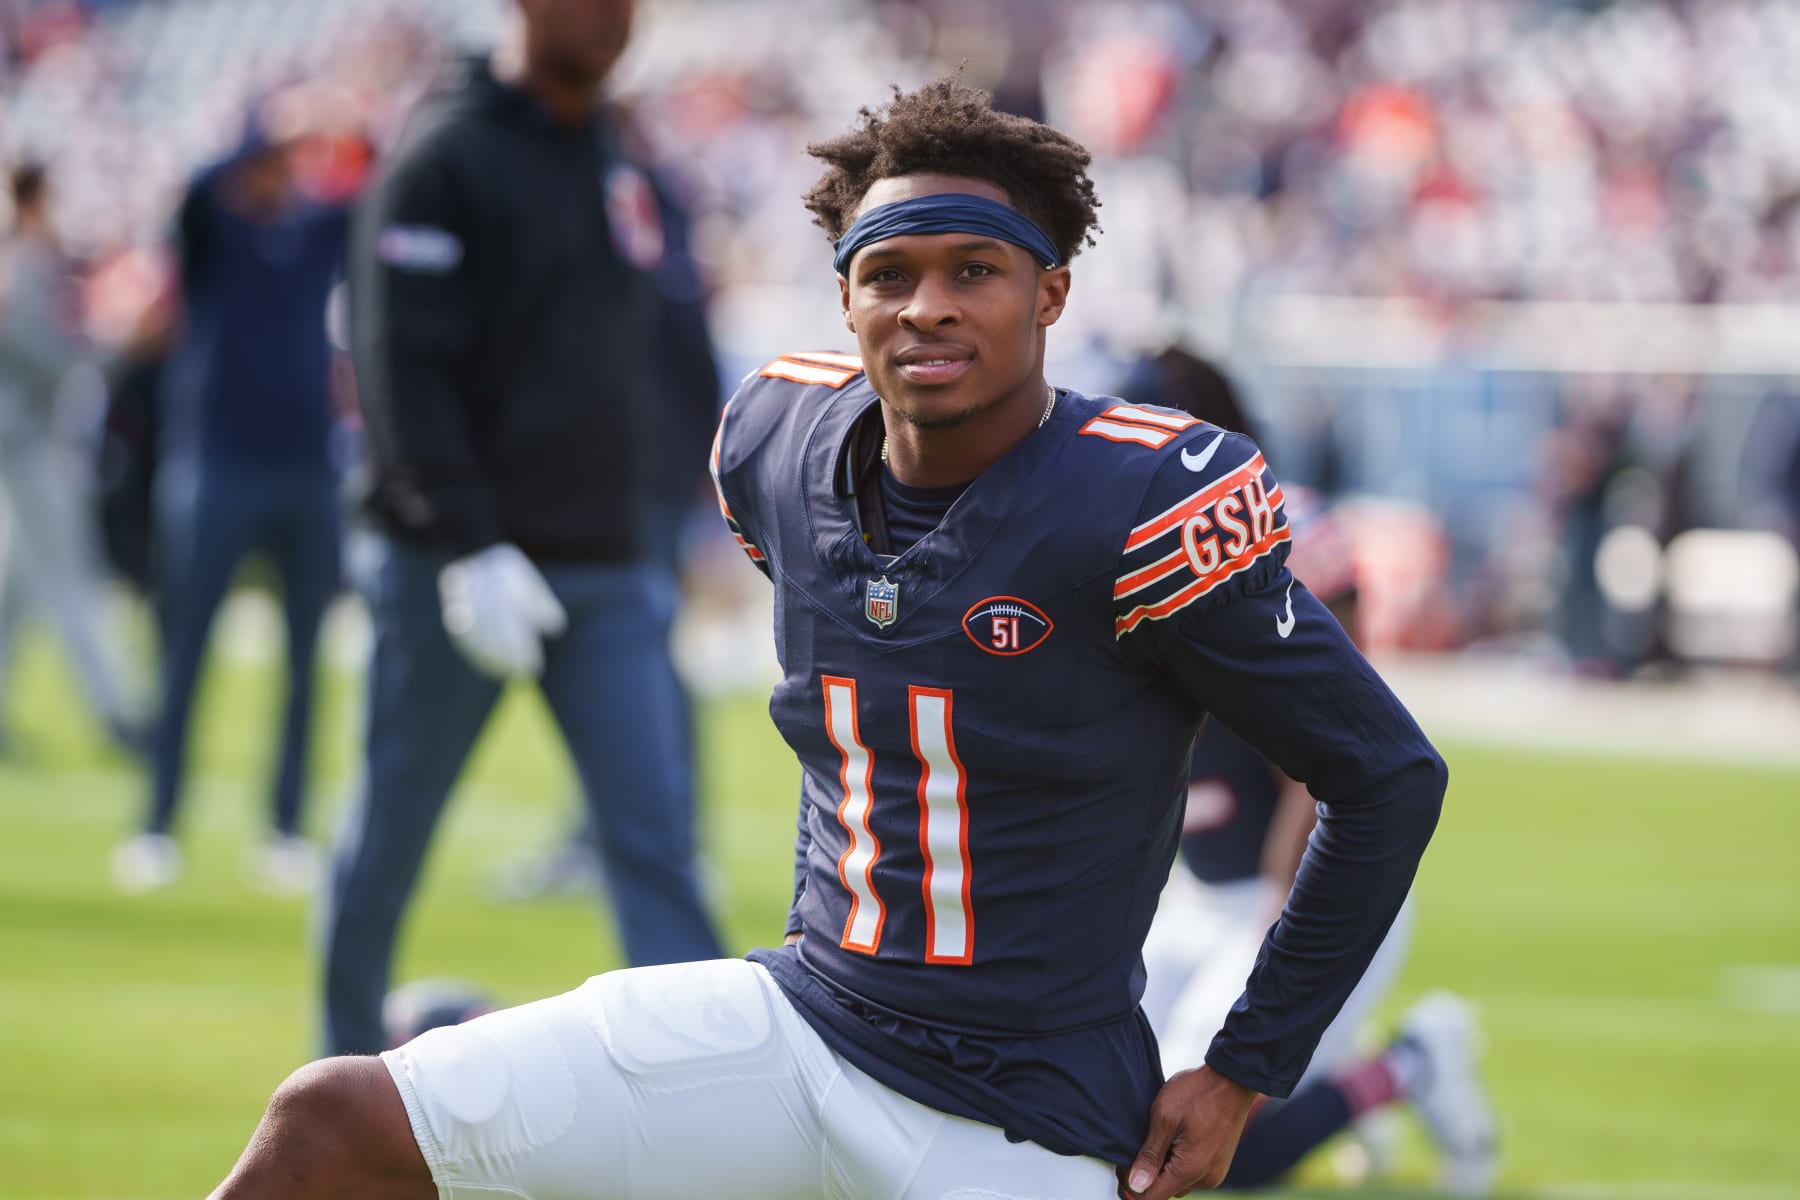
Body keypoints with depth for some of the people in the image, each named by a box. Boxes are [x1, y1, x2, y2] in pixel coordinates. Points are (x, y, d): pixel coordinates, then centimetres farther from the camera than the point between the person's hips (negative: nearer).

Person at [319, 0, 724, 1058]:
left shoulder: (615, 166, 13)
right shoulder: (446, 156, -9)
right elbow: (406, 371, -16)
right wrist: (470, 550, -23)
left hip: (608, 571, 6)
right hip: (461, 567, -6)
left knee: (657, 833, -6)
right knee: (396, 832, 8)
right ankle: (351, 1072, 24)